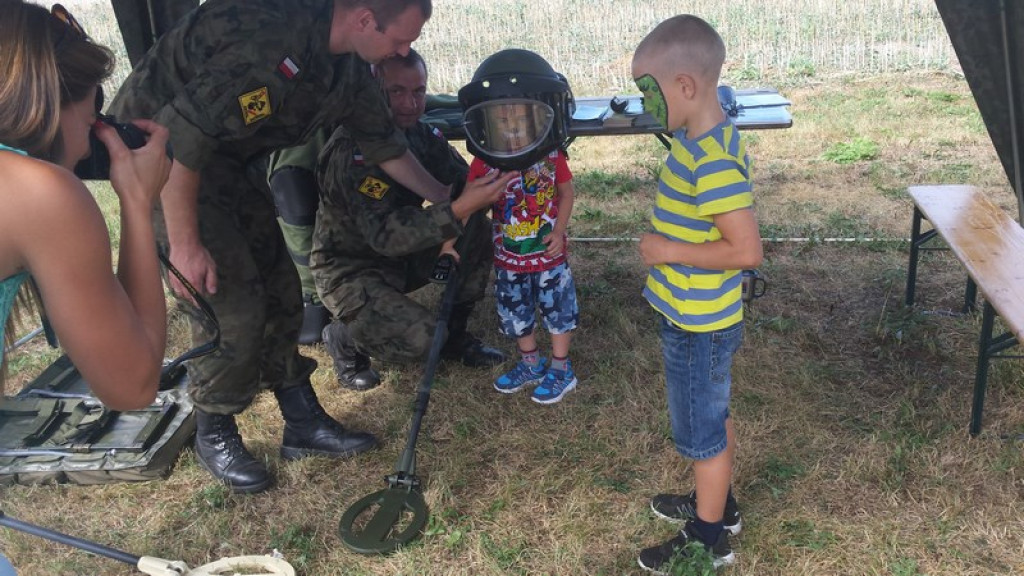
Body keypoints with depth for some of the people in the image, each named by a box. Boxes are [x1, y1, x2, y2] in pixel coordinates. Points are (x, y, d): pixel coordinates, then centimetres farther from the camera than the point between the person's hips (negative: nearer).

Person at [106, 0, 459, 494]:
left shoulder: (346, 64, -4)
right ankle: (214, 436, 12)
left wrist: (449, 201, 16)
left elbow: (384, 144, 10)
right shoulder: (271, 41, -33)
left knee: (279, 290, 7)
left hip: (228, 157, 9)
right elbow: (179, 137, -31)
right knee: (231, 306, -10)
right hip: (162, 155, -8)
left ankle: (303, 422, 19)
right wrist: (185, 245, -25)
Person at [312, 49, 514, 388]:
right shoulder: (351, 150, -28)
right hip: (351, 270, -7)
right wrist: (458, 210, -46)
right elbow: (384, 234, -37)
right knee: (420, 339, -26)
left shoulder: (420, 134, -3)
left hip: (401, 257, 8)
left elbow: (461, 180, -4)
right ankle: (344, 339, 6)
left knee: (478, 231, -11)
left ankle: (455, 335, 5)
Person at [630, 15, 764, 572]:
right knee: (712, 417, 25)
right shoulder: (699, 142, 2)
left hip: (698, 327, -9)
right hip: (697, 318, 9)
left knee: (701, 431, 9)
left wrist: (666, 250, -24)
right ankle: (717, 504, 46)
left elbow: (746, 250, -30)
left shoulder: (712, 162, -28)